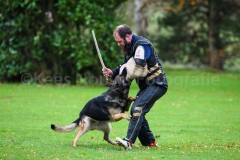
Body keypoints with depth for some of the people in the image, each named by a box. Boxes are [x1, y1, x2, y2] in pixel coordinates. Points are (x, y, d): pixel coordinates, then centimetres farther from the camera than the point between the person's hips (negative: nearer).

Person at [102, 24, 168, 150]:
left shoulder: (141, 45, -18)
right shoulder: (130, 47, 13)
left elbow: (137, 66, -29)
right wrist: (112, 73, -7)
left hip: (156, 84, -10)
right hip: (147, 85, 10)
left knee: (137, 109, -23)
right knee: (137, 112, 11)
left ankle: (129, 141, -33)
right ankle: (150, 142, 20)